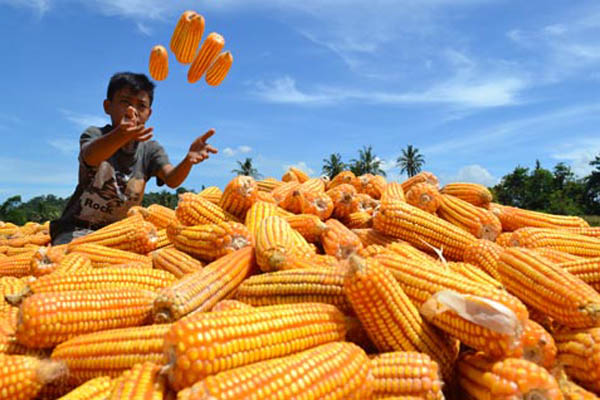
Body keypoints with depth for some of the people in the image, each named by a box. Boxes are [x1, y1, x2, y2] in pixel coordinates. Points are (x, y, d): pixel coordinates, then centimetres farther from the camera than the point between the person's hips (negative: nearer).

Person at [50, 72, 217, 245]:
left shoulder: (150, 149, -2)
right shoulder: (94, 134, -9)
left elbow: (171, 179, -22)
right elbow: (90, 156, -34)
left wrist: (188, 160, -46)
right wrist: (121, 135, -58)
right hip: (78, 226, -3)